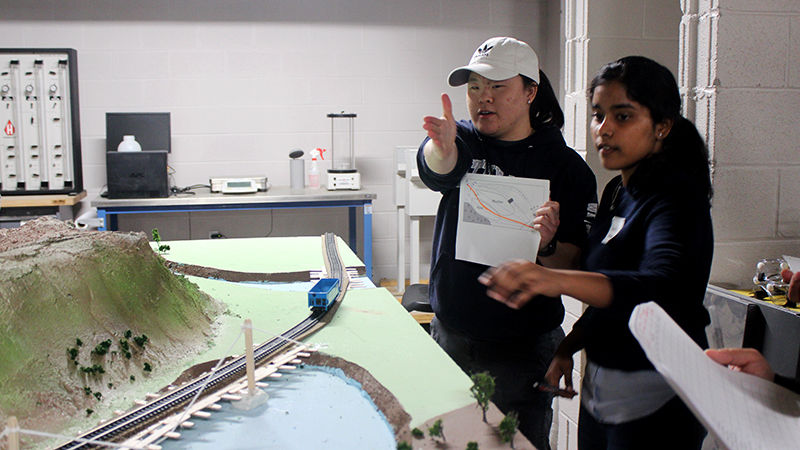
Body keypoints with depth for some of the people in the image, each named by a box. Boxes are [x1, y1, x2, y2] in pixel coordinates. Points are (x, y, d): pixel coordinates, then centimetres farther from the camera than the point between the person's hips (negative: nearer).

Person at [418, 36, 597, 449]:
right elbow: (436, 170, -24)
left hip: (522, 350, -3)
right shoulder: (465, 141, 2)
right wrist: (441, 148, -47)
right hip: (450, 336, 3)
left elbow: (579, 271, -9)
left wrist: (547, 246, -30)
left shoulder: (565, 165, -6)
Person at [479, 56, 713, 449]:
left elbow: (661, 288, -40)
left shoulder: (675, 196, -19)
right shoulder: (617, 190, 7)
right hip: (599, 384, 8)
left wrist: (556, 279, -54)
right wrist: (568, 346, 8)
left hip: (655, 402, -7)